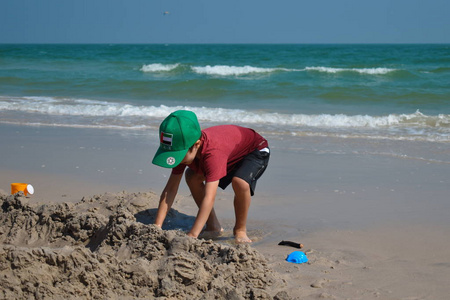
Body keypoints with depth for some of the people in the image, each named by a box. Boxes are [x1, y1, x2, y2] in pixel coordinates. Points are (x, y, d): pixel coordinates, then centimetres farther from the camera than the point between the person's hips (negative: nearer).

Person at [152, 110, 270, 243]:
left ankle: (240, 229, -10)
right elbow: (170, 189, -19)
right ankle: (213, 226, 7)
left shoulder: (213, 153, -46)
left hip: (256, 150, -8)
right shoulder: (183, 148, -22)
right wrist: (156, 227, -26)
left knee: (240, 182, -35)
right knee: (192, 176, -5)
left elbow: (209, 198, -50)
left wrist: (191, 236, -54)